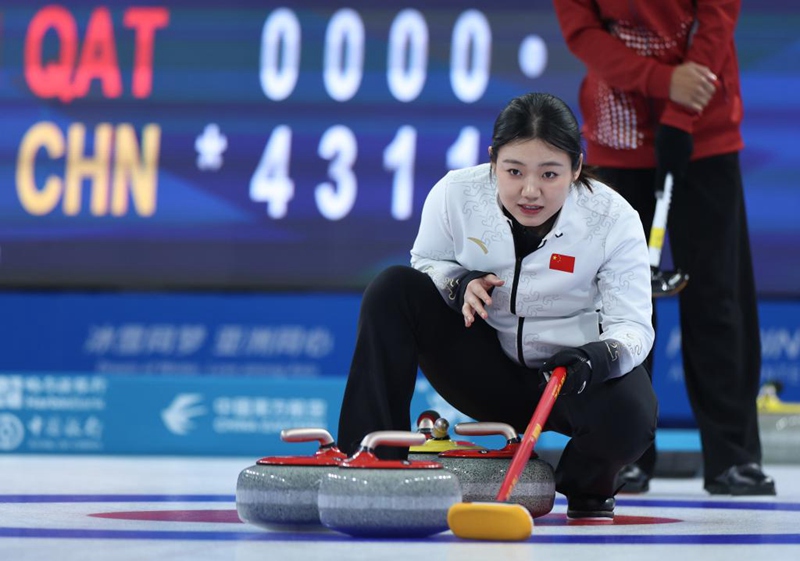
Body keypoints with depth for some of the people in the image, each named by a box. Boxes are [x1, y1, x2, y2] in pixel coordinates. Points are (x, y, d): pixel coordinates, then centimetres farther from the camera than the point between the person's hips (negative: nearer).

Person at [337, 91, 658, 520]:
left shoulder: (613, 219, -19)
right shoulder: (455, 195, -15)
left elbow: (632, 324, -19)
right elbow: (426, 262, 4)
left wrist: (601, 357, -43)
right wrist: (457, 284, -21)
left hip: (574, 371, -2)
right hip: (487, 368, 2)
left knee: (628, 416, -36)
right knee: (394, 290, -21)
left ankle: (587, 484, 4)